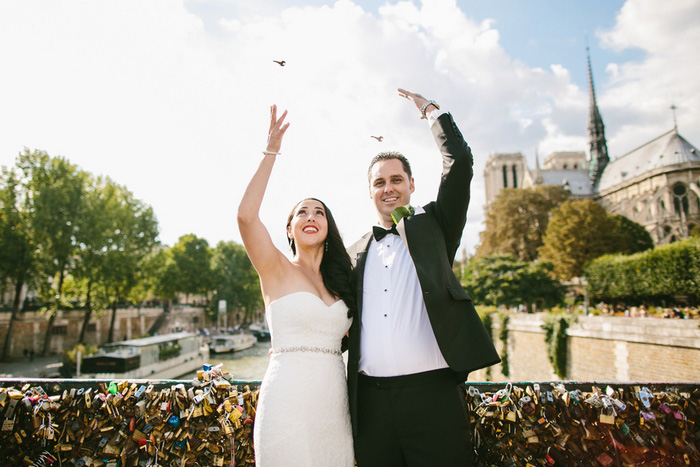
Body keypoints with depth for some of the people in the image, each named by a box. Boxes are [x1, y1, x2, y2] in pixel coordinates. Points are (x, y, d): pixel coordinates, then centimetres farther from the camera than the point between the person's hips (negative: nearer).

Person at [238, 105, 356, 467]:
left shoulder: (341, 281, 12)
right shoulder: (277, 270, -2)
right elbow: (246, 215, -19)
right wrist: (270, 153, -15)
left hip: (334, 399, 5)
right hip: (288, 399, -5)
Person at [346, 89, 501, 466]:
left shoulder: (433, 225, 7)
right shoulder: (355, 253, 15)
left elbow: (460, 162, -5)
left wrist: (431, 110, 5)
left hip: (433, 392, -3)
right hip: (370, 399, 3)